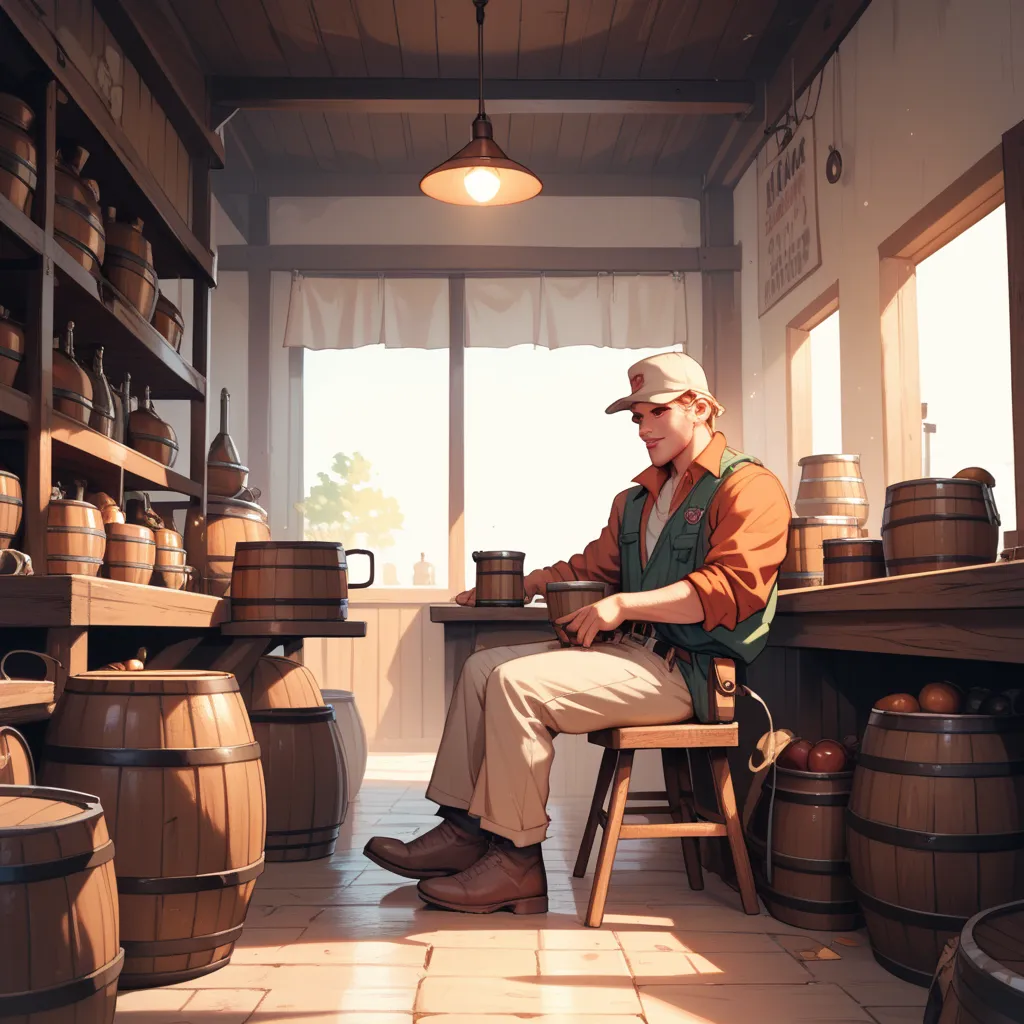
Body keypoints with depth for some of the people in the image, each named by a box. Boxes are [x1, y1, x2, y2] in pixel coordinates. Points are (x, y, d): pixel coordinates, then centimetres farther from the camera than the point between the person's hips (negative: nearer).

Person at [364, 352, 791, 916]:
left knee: (518, 682, -23)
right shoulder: (637, 499, 22)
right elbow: (594, 566, 32)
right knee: (482, 666, 2)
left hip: (686, 670, -9)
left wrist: (622, 606, -24)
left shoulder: (749, 487, -7)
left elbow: (733, 586, -20)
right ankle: (464, 831, 0)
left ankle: (517, 860, -14)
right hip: (632, 652, 9)